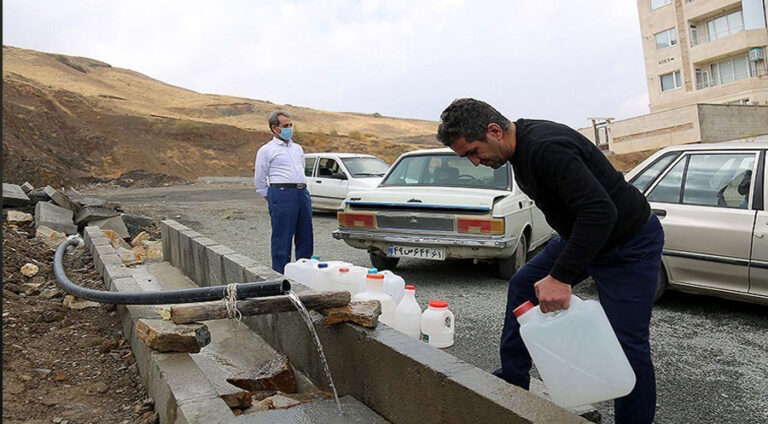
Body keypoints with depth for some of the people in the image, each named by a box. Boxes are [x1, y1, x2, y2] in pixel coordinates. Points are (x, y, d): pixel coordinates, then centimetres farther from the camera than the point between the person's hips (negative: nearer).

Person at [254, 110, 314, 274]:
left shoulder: (298, 148, 21)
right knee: (282, 238, -3)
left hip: (303, 194, 6)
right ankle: (281, 275, 3)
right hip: (282, 194, -6)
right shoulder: (266, 150, 3)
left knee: (305, 237, 8)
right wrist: (272, 199, 6)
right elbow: (259, 180, 5)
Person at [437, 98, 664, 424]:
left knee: (628, 342, -7)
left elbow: (600, 212, -38)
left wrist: (561, 277, -38)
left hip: (631, 244, -10)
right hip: (580, 234, 10)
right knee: (523, 286, 11)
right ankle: (512, 382, 21)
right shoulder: (520, 148, 0)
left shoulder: (546, 148, -31)